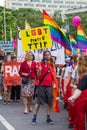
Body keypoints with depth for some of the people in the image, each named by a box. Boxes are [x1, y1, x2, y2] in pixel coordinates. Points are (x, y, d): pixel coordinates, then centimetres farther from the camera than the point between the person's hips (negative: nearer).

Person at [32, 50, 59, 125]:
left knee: (49, 102, 6)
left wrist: (55, 83, 5)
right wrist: (39, 70, -26)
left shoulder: (52, 65, 9)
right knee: (39, 102, -1)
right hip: (42, 85, -4)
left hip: (49, 85, 4)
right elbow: (38, 75, -7)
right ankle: (34, 118, 5)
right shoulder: (42, 64, -3)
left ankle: (48, 118, 16)